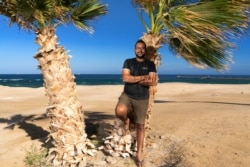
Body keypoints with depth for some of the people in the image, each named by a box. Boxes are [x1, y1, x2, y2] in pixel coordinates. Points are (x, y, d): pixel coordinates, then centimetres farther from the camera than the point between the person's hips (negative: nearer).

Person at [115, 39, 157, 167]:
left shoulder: (150, 64, 5)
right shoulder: (128, 62, 4)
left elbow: (152, 82, -8)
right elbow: (125, 78, -11)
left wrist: (134, 79, -9)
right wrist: (143, 77, -9)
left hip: (142, 99, 1)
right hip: (127, 95, 0)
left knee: (140, 125, 6)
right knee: (119, 111, -32)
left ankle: (139, 154, 20)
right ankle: (126, 121, 6)